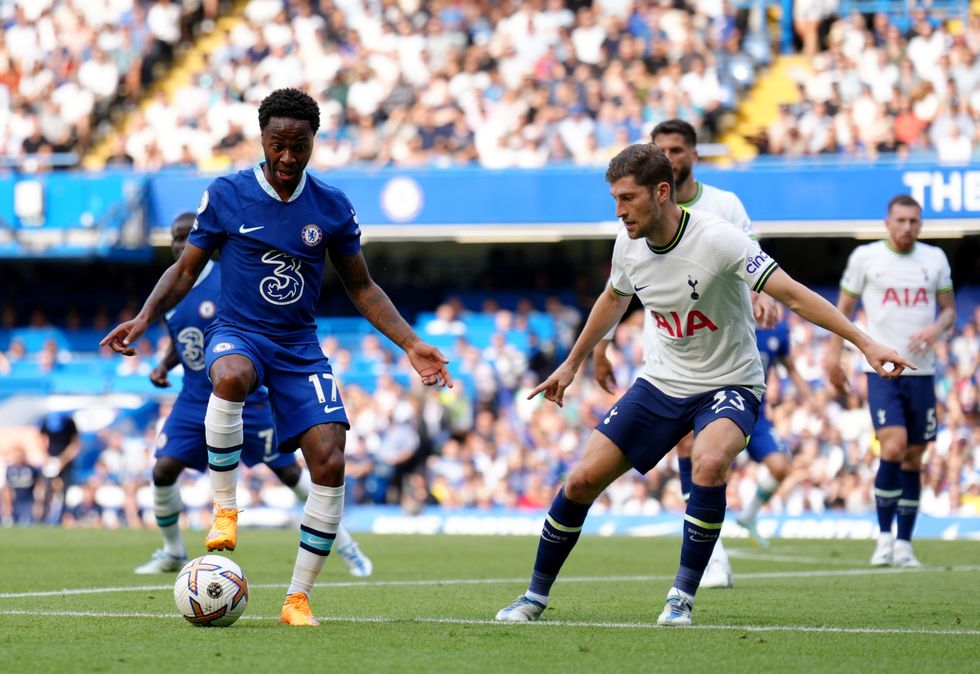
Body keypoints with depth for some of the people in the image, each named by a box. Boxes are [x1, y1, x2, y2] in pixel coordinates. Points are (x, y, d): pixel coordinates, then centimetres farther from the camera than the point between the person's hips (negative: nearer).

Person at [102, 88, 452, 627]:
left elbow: (361, 288, 12)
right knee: (231, 377, -41)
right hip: (238, 333, -2)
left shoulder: (332, 208, 3)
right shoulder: (225, 196, -2)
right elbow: (186, 270, 5)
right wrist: (144, 318, -11)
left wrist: (410, 345, 3)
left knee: (330, 462, -16)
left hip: (299, 346, 2)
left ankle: (298, 597, -4)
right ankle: (224, 507, -21)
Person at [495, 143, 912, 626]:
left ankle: (683, 595, -21)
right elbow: (613, 299, 17)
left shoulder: (717, 239, -25)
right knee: (583, 478, -3)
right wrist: (572, 363, 27)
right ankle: (536, 596, 16)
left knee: (709, 463, -36)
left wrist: (864, 343, -31)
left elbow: (793, 295, -25)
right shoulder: (629, 244, -6)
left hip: (728, 383, -5)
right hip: (661, 382, 5)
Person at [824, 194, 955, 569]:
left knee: (914, 457, 4)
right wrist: (834, 354, 2)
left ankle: (904, 544, 12)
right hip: (882, 370, -3)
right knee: (893, 448, -18)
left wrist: (936, 328, -7)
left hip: (921, 372, 3)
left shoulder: (935, 258, 8)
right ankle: (884, 536, -5)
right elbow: (844, 306, 9)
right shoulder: (865, 257, 1)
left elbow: (949, 308, 14)